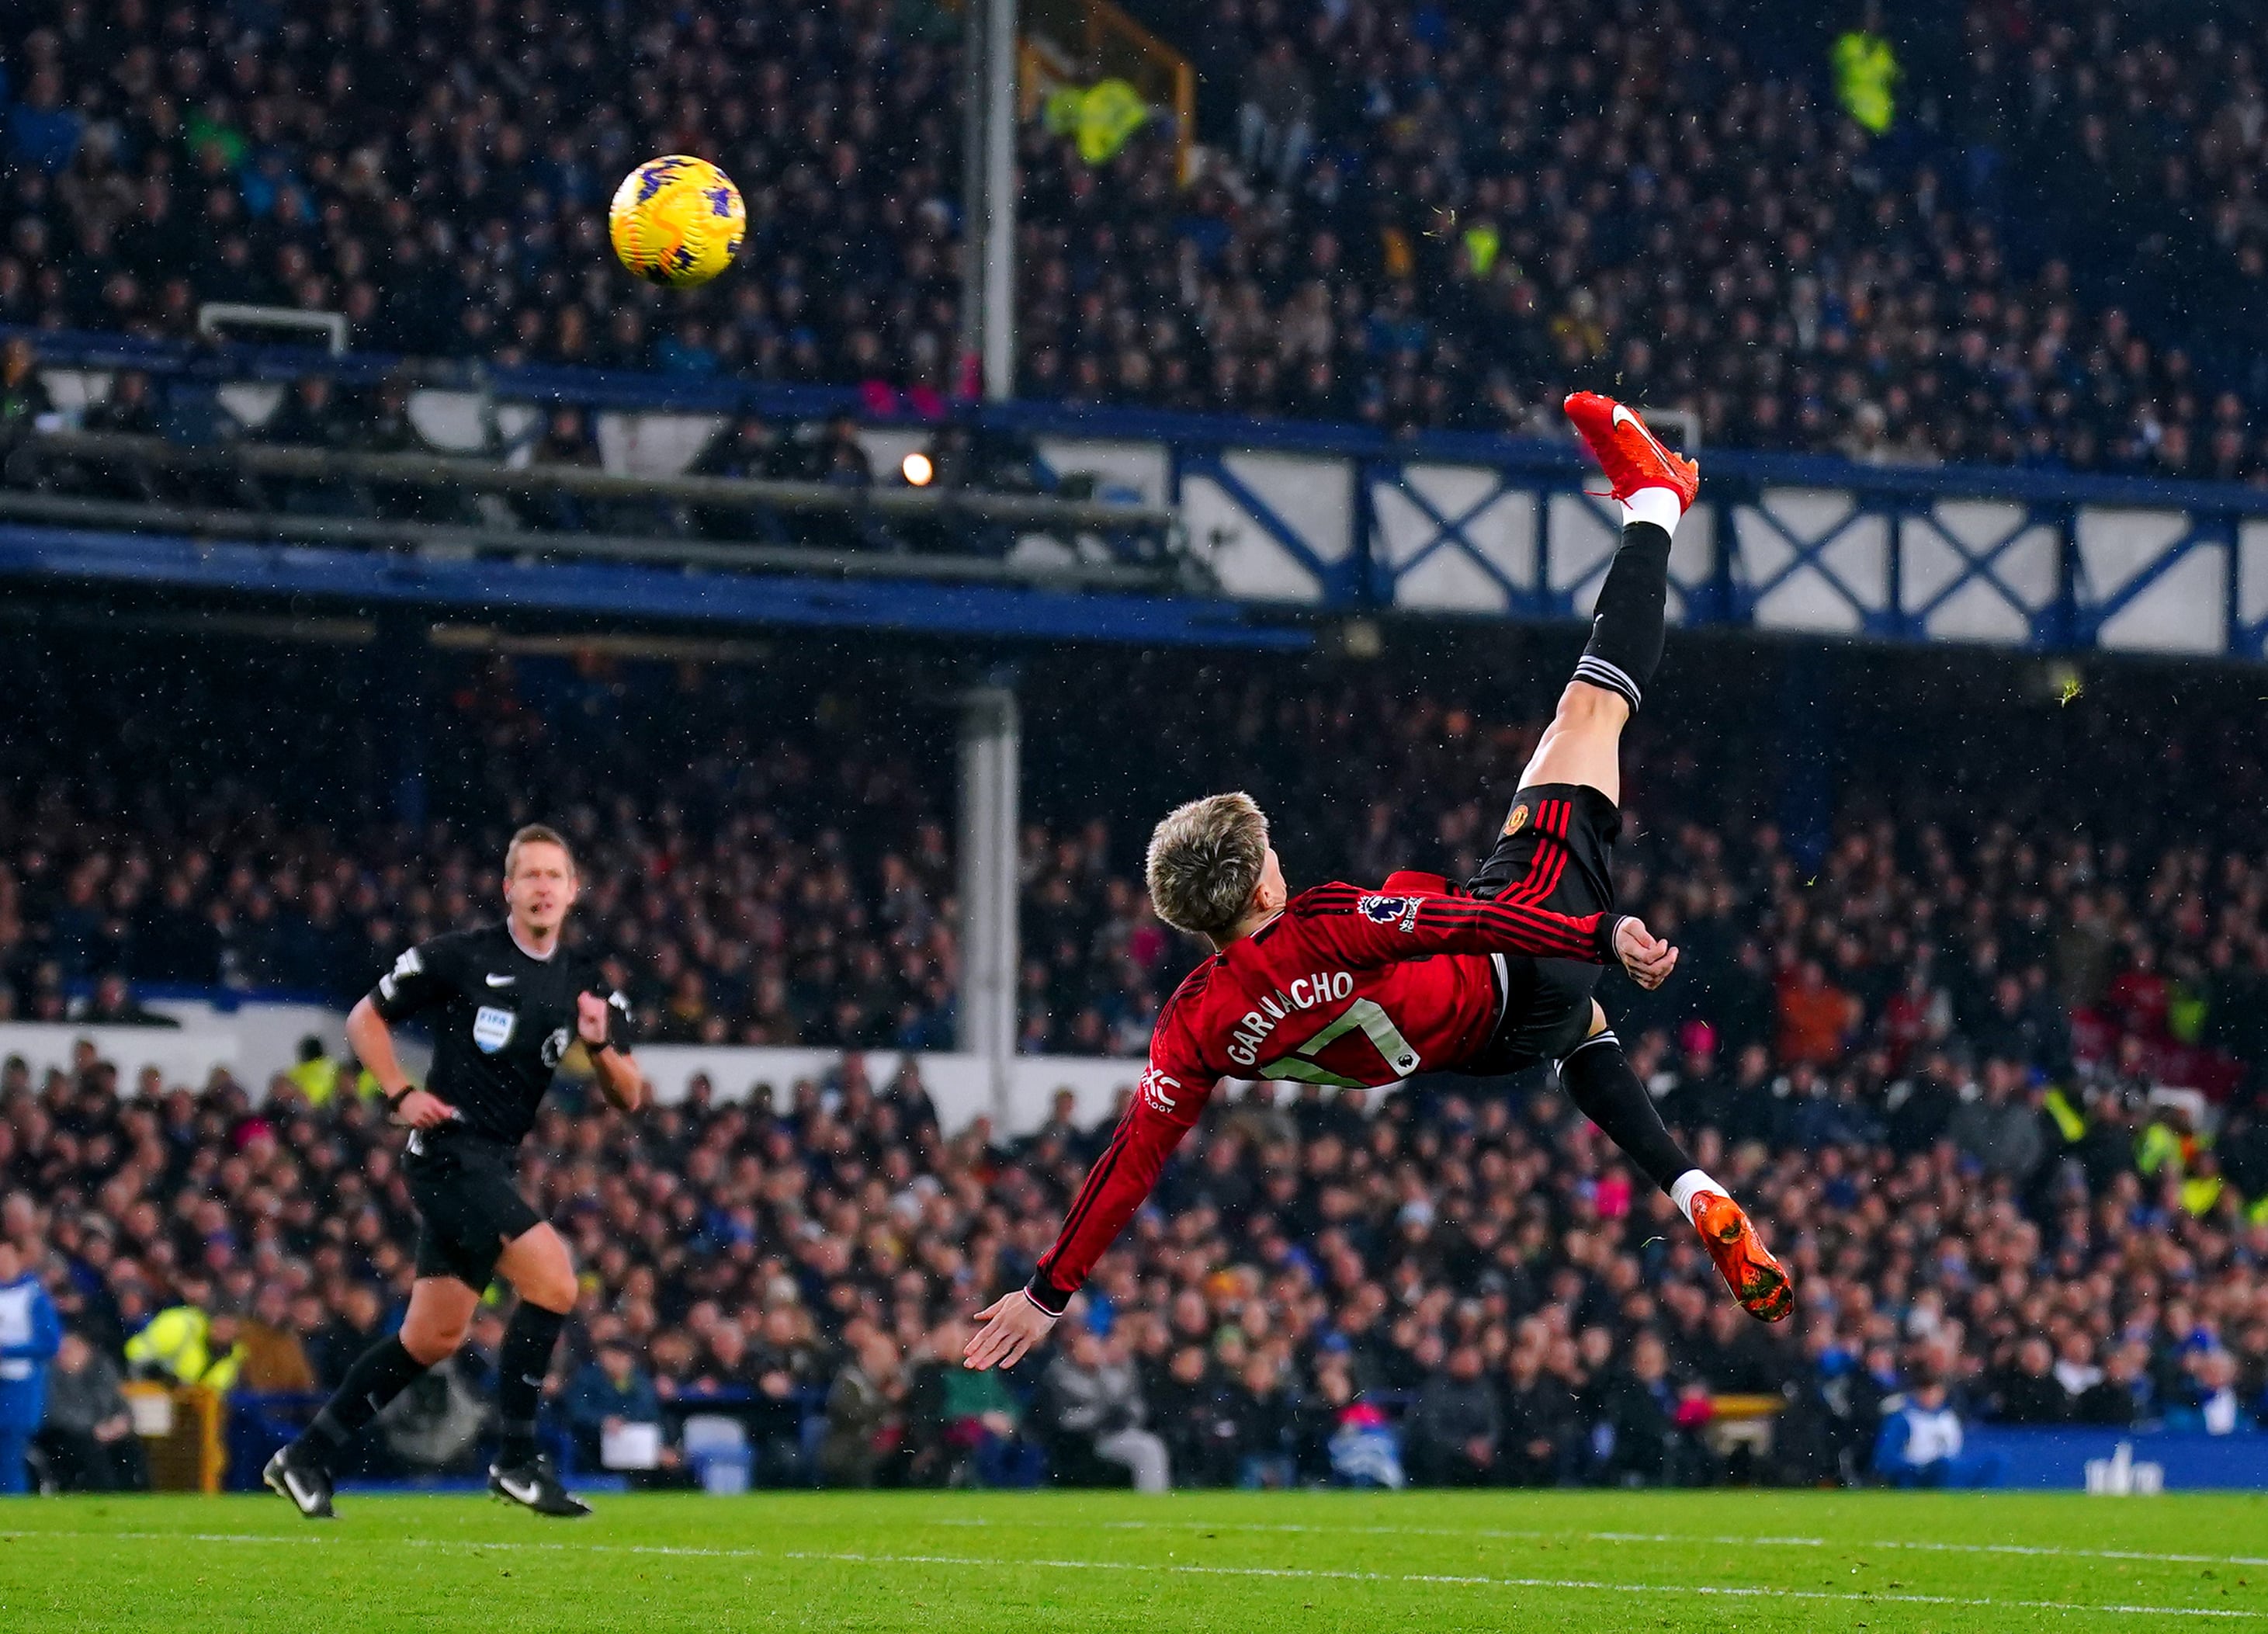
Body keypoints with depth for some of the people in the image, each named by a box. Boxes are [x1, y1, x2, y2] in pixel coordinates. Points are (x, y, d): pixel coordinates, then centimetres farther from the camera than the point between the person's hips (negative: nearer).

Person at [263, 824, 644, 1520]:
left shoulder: (586, 985, 8)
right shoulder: (462, 956, -8)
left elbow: (628, 1098, 7)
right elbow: (365, 1019, 2)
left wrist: (601, 1045, -13)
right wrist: (401, 1095, -11)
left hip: (490, 1167, 7)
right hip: (448, 1150, -7)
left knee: (433, 1337, 11)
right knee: (554, 1281, -20)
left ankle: (308, 1457, 20)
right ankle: (516, 1458, -12)